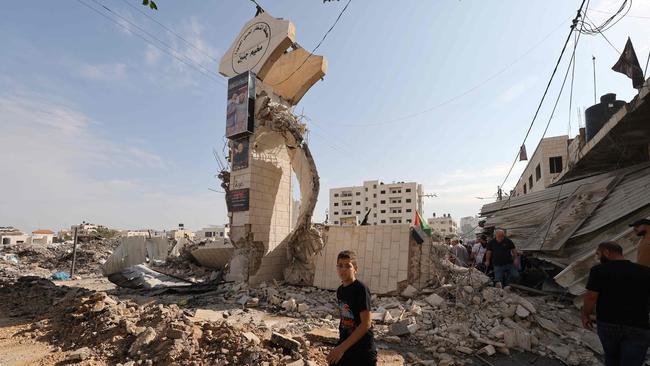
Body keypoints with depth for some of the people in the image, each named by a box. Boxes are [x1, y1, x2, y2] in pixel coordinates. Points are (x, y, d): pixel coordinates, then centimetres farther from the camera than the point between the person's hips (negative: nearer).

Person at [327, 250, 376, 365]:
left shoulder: (361, 289, -18)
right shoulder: (340, 290, 3)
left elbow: (366, 324, -22)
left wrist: (342, 348, -22)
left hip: (362, 349, -6)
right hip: (344, 344, 6)